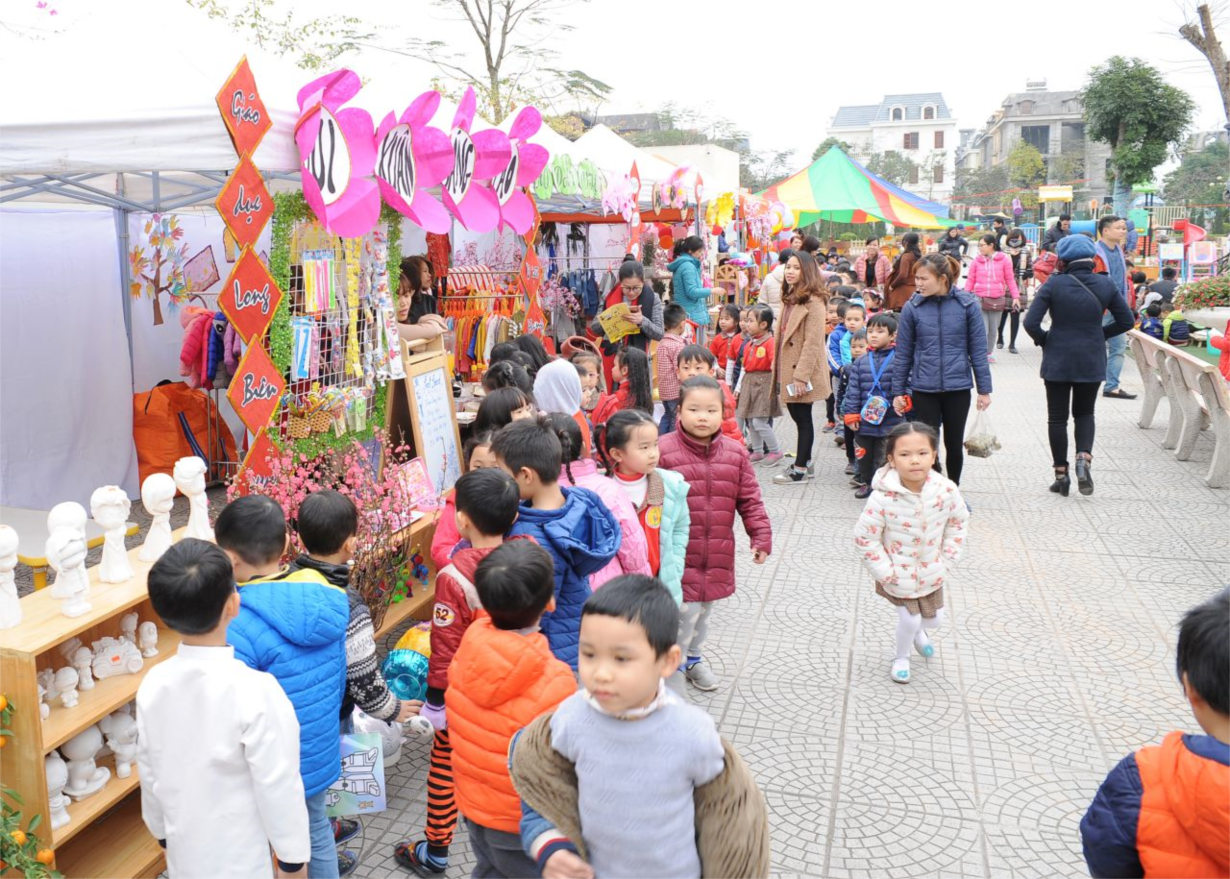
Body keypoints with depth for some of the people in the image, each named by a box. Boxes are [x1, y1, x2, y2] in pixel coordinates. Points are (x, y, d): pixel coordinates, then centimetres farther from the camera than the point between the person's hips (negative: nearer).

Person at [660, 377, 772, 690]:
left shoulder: (735, 453, 1)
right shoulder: (664, 451, -14)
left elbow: (750, 500, 7)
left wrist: (761, 536, 1)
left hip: (717, 555, 5)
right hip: (678, 554, -5)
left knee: (704, 609, 20)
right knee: (685, 609, -5)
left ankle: (694, 658, 43)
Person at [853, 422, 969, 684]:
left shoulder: (946, 491, -20)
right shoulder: (883, 497, -30)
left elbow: (958, 523, -1)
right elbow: (864, 539, -20)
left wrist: (947, 562, -2)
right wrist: (886, 573, -17)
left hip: (931, 573, 4)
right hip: (899, 575, -4)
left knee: (935, 619, 20)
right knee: (909, 620, 7)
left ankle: (918, 631, 56)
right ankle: (901, 657, 39)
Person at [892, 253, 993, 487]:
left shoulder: (967, 304, -6)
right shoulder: (912, 308, -6)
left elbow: (978, 349, 0)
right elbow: (903, 353, 2)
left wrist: (984, 389, 0)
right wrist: (899, 391, 4)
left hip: (958, 388, 1)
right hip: (924, 389, -1)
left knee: (954, 444, 14)